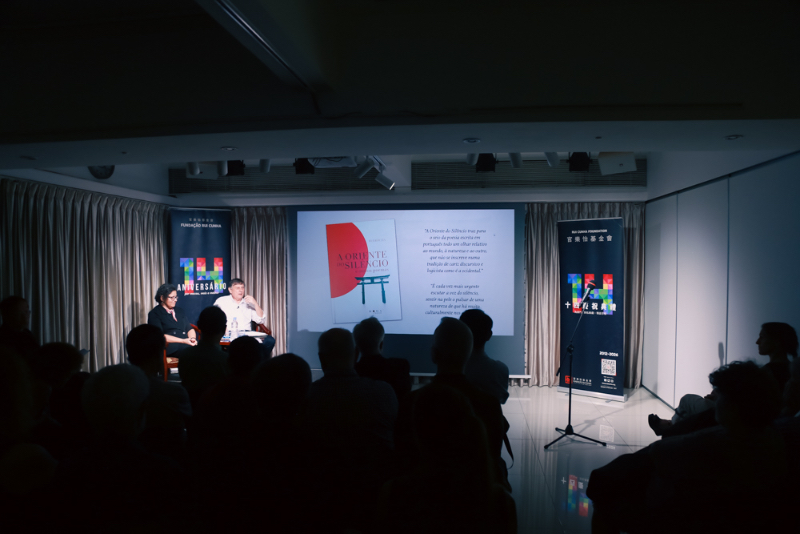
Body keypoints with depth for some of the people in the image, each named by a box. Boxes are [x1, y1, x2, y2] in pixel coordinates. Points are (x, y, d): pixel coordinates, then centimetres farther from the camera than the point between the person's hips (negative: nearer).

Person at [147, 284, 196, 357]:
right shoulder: (154, 314, 5)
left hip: (187, 343, 6)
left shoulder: (179, 311, 26)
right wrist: (183, 341, -15)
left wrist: (192, 339, -3)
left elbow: (189, 328, 21)